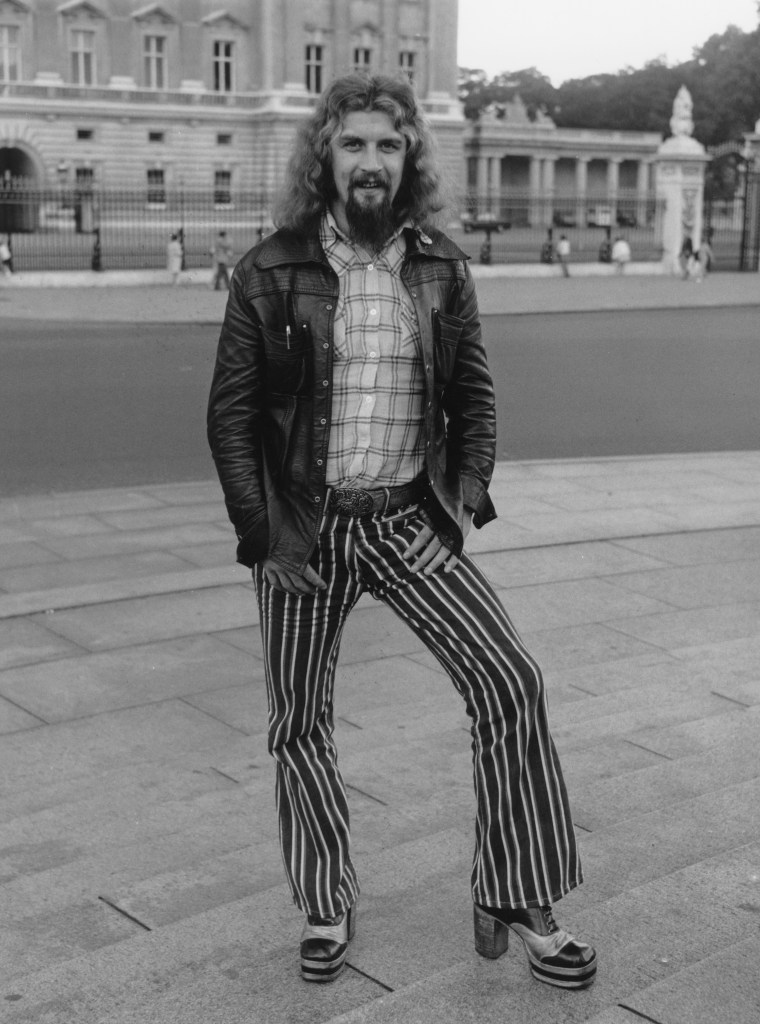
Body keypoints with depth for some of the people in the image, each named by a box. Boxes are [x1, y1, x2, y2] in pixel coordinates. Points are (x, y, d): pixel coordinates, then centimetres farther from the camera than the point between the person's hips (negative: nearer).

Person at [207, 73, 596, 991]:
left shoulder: (441, 269, 2)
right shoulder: (271, 273, -5)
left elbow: (474, 395, 10)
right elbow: (230, 412, -2)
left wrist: (466, 500, -2)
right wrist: (262, 534, -8)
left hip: (411, 521, 2)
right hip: (303, 532, -1)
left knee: (509, 682, -10)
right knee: (299, 725, 7)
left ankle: (519, 905, 5)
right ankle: (326, 910, 28)